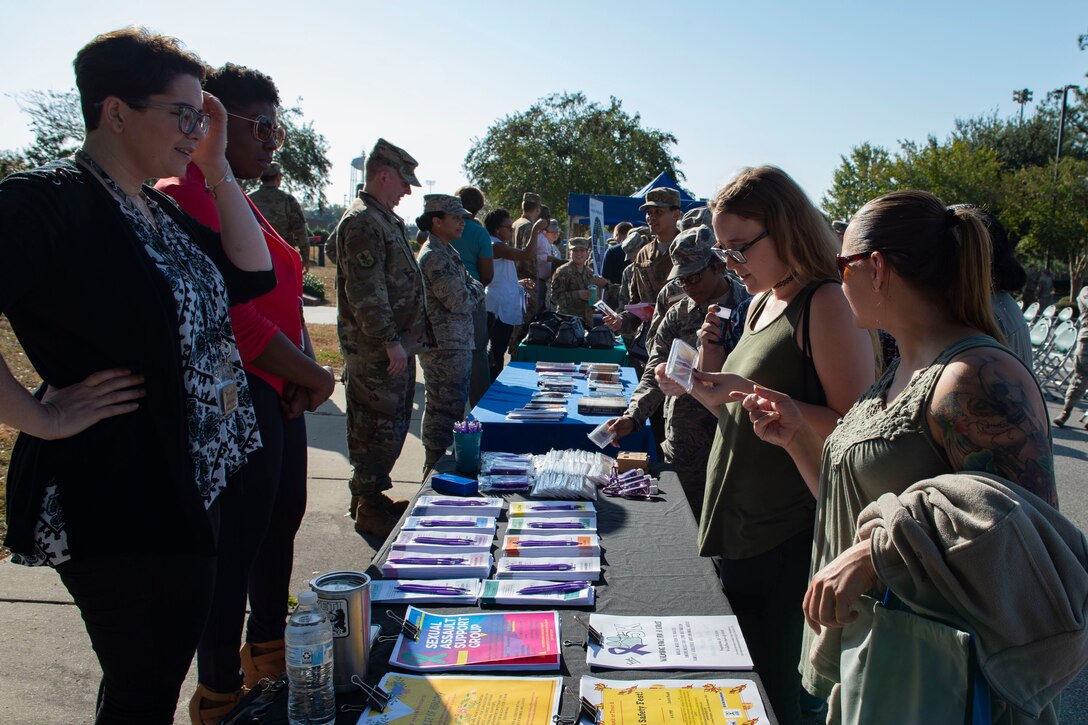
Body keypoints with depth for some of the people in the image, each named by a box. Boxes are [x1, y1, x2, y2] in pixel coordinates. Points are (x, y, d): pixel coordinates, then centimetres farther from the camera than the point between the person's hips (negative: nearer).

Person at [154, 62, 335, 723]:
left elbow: (285, 298, 16)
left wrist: (306, 373, -1)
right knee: (236, 547, 2)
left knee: (280, 526, 20)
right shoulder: (185, 198, -16)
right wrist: (317, 377, -12)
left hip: (281, 398, 10)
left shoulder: (242, 202, 16)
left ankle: (268, 652, 40)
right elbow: (237, 319, -23)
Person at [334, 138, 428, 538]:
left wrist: (408, 339, 21)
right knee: (378, 427, -1)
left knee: (392, 423, 17)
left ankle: (369, 496, 29)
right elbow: (365, 293, -23)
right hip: (376, 351, -10)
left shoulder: (387, 220, 17)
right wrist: (390, 342, -23)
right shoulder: (361, 222, -16)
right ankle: (368, 508, 11)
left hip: (396, 346, 10)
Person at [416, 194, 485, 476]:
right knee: (445, 411, -3)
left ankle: (438, 464, 27)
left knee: (447, 408, 17)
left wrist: (471, 291, -3)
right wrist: (475, 292, -1)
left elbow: (474, 288, 18)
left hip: (457, 344, 10)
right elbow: (461, 302, -20)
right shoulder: (434, 256, -17)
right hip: (445, 347, -10)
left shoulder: (447, 252, 16)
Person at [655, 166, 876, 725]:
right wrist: (702, 381, 2)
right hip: (733, 528, 9)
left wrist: (754, 393, -26)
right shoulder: (761, 304, 12)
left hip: (783, 543, -9)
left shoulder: (828, 303, -14)